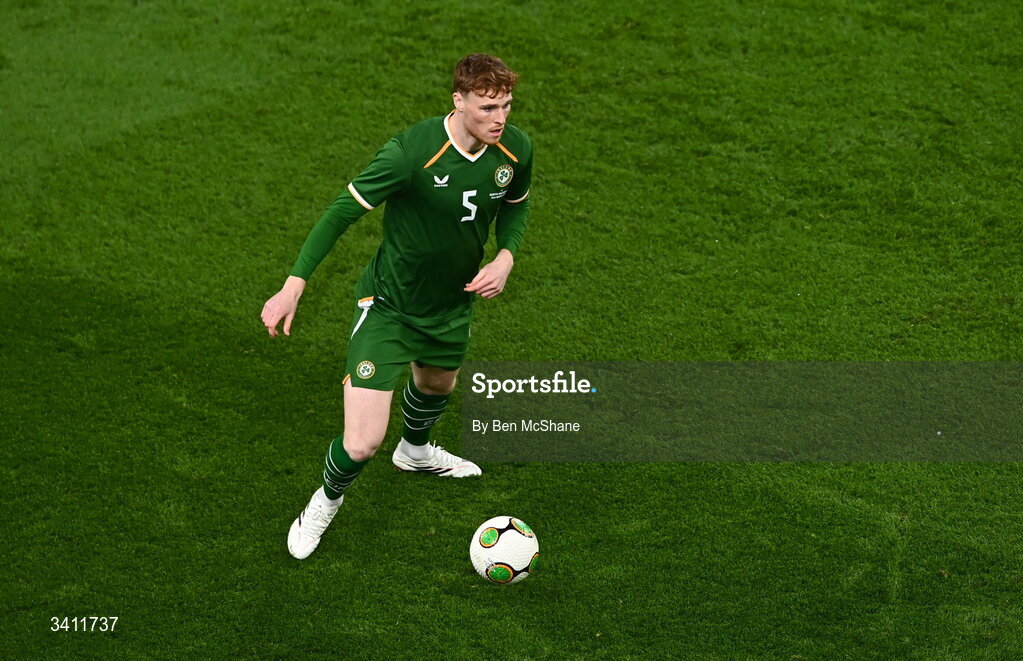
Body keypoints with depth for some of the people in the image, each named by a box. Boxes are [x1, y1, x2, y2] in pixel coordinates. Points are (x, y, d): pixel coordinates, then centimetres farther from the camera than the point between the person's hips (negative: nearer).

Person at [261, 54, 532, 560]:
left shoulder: (516, 149, -13)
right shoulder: (410, 153, -32)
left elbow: (516, 206, 10)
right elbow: (342, 212, -22)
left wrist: (505, 257, -9)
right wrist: (294, 284, -26)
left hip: (452, 304, 6)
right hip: (388, 305, -6)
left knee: (437, 384, 35)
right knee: (361, 443, -13)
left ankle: (415, 451, 71)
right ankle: (327, 500, 23)